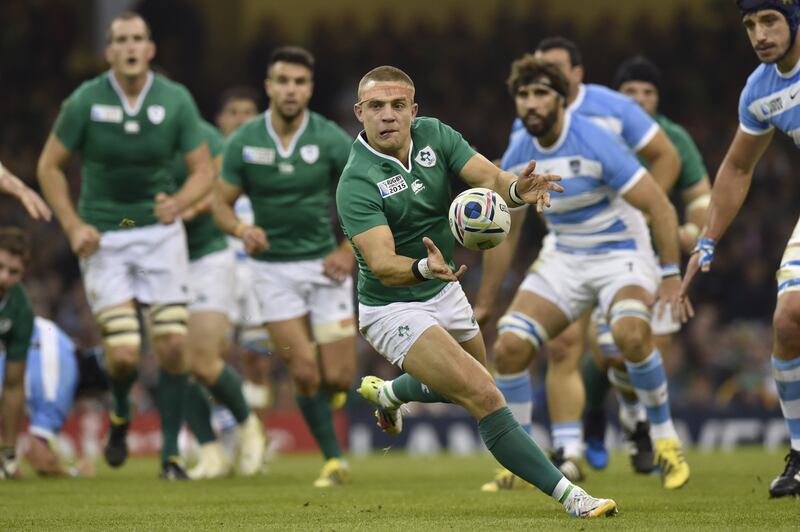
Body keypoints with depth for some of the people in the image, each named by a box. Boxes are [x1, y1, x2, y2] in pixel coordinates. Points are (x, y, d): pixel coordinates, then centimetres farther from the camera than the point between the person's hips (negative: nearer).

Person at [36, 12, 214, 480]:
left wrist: (179, 202, -20)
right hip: (103, 238, -1)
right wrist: (73, 225, -8)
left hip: (160, 231, 1)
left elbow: (204, 169, 1)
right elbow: (50, 165, 2)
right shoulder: (85, 101, -8)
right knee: (124, 353, -11)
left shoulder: (176, 100, -5)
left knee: (173, 344, -9)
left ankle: (171, 453, 5)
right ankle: (120, 414, 25)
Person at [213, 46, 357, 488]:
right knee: (303, 372, -10)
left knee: (339, 377, -3)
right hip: (273, 266, 0)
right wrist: (242, 229, -19)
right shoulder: (243, 142, -6)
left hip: (324, 264, 0)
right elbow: (221, 203, 2)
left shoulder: (330, 140, -9)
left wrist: (349, 251, -8)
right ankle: (334, 460, 5)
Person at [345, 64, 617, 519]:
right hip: (393, 308, -7)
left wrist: (517, 189, -43)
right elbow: (382, 264, -34)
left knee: (469, 385, 29)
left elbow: (488, 177, -20)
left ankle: (385, 391, 57)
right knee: (484, 397, -20)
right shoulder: (357, 184, -24)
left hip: (445, 293, 7)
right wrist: (425, 268, -55)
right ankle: (568, 495, -18)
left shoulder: (434, 135, -7)